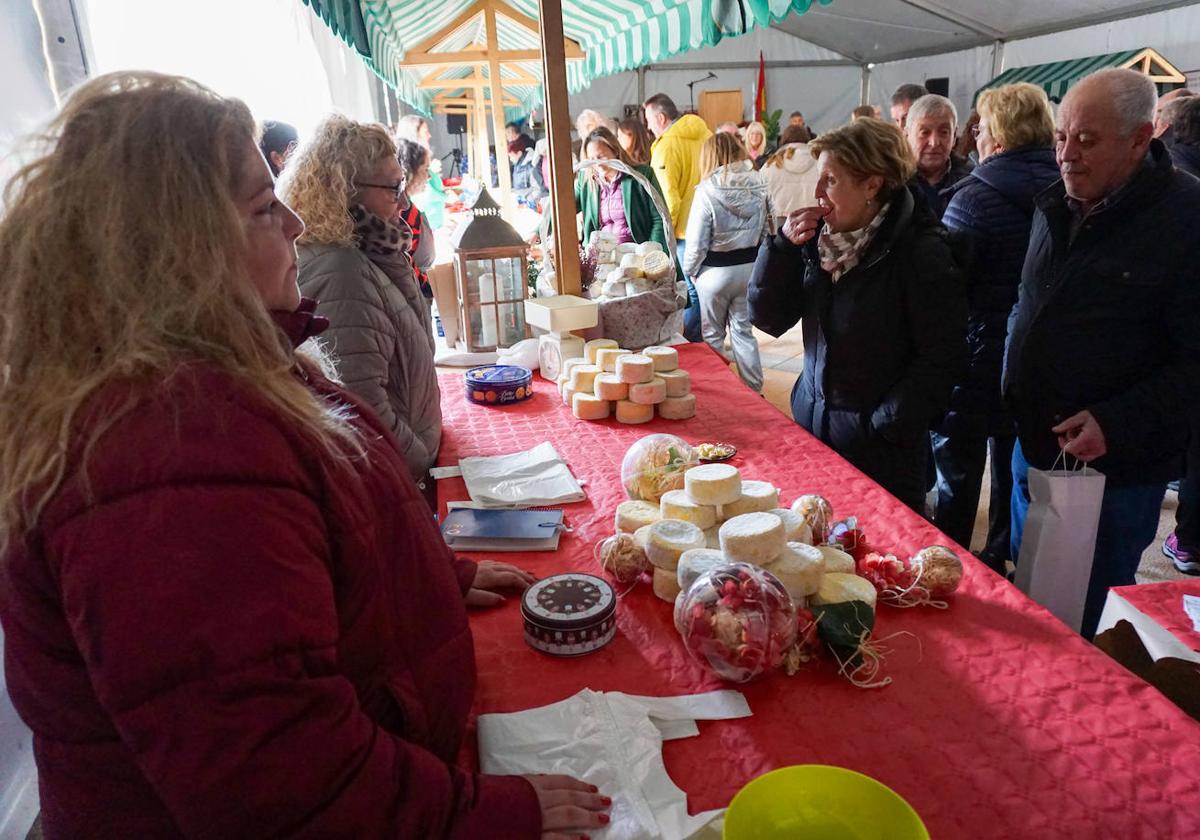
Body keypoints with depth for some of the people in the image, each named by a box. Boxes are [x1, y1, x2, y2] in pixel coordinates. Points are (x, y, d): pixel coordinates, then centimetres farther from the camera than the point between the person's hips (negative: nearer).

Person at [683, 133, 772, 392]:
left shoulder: (707, 191, -16)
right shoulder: (758, 186, -3)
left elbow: (697, 241, -13)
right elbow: (768, 230, 5)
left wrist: (689, 269, 4)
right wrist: (757, 262, 17)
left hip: (716, 271, -4)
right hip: (750, 267, 4)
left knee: (713, 335, 11)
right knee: (744, 331, 15)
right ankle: (753, 389, 19)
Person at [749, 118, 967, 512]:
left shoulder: (920, 250, -15)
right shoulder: (817, 237, 1)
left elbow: (942, 357, -14)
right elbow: (768, 318, 2)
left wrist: (887, 424, -16)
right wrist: (783, 245, -10)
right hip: (812, 420, 5)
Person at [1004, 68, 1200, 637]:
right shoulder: (1056, 207, 5)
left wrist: (1117, 424, -26)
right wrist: (1014, 388, 9)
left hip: (1115, 468, -7)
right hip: (1034, 448, 7)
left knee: (1090, 619, 11)